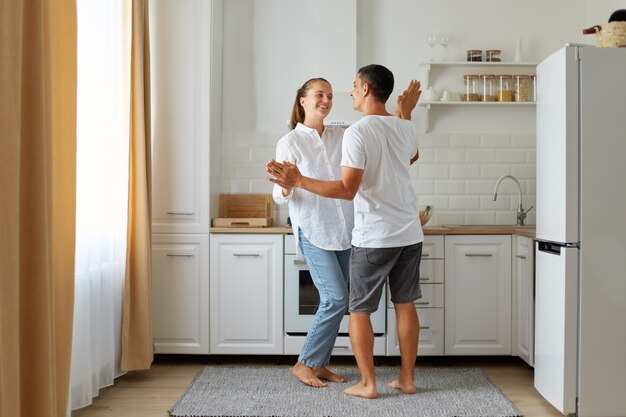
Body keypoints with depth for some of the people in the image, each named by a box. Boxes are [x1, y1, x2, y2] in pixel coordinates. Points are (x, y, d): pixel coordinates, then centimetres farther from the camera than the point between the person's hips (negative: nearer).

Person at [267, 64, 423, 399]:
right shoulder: (406, 129, 5)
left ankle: (368, 383, 12)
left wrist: (299, 181, -22)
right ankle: (407, 378, 21)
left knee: (359, 310, 7)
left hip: (374, 237, -6)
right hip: (410, 234, 6)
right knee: (405, 304, 14)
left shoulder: (357, 132, -15)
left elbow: (348, 190, -22)